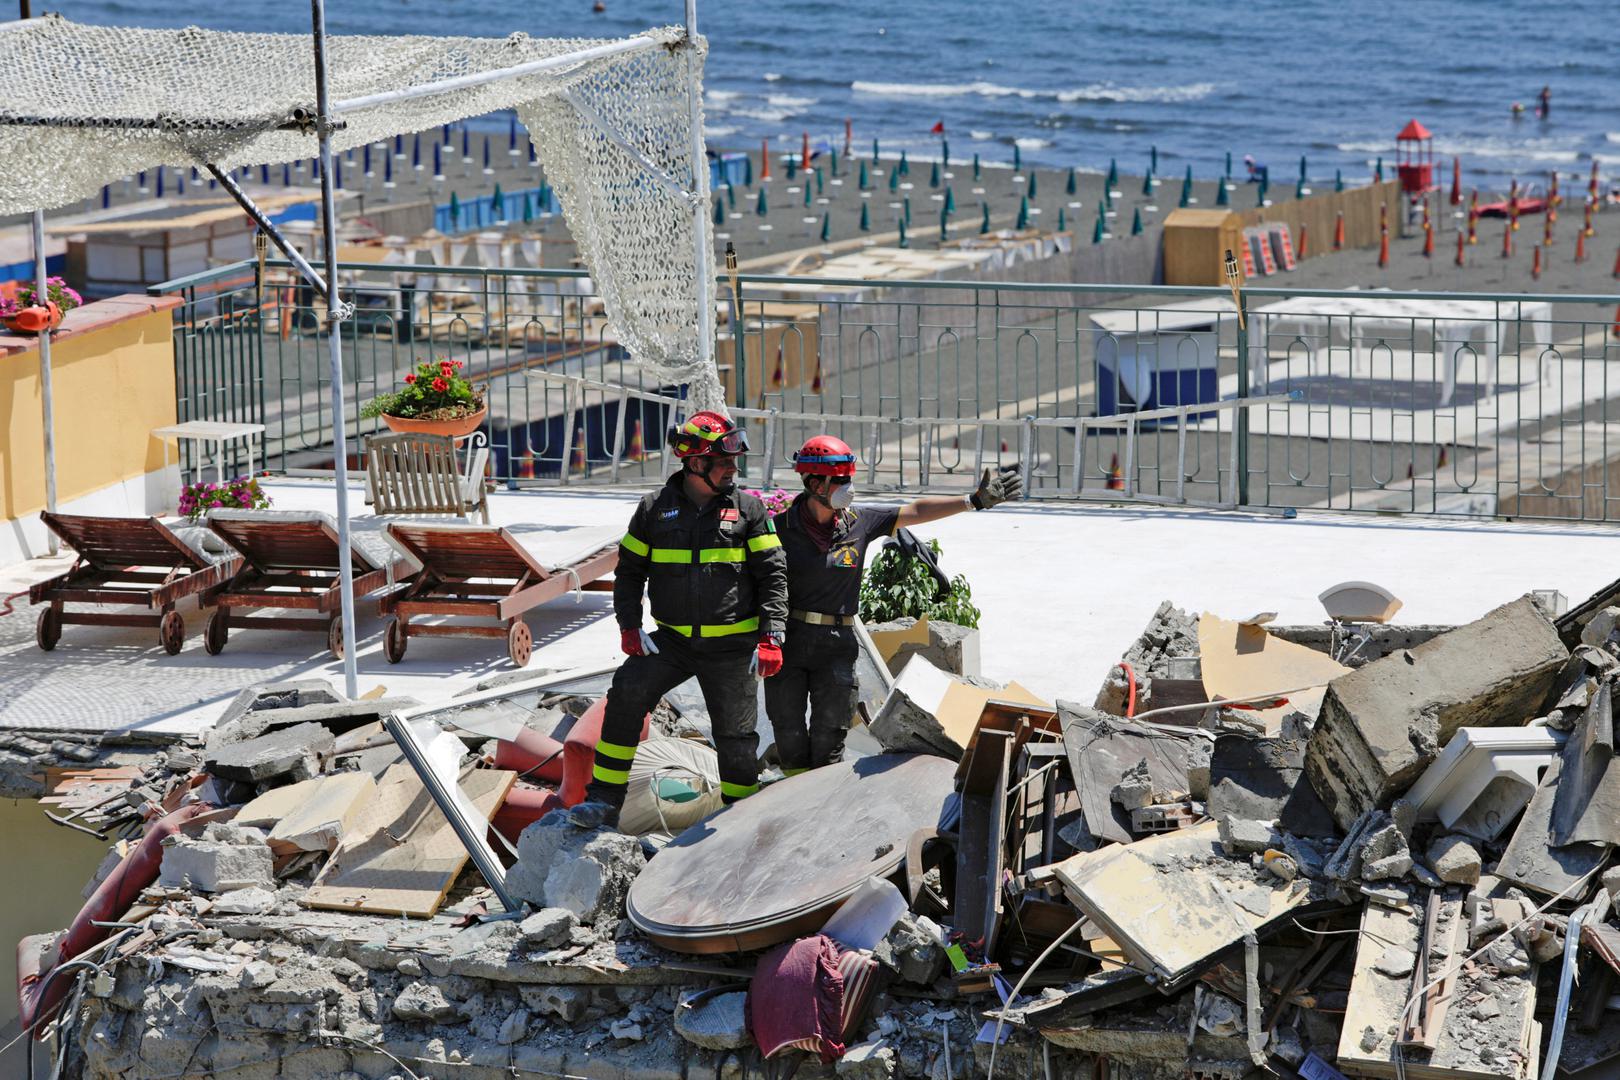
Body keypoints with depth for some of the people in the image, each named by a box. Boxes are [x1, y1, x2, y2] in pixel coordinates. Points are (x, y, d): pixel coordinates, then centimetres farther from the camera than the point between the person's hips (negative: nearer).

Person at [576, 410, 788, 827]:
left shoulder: (748, 509, 0)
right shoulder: (654, 508, 2)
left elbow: (773, 574, -1)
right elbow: (629, 570, 11)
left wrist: (771, 638, -10)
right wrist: (629, 626, -2)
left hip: (731, 646, -1)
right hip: (672, 638, 1)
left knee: (736, 737, 4)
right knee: (626, 694, -19)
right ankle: (605, 800, -14)